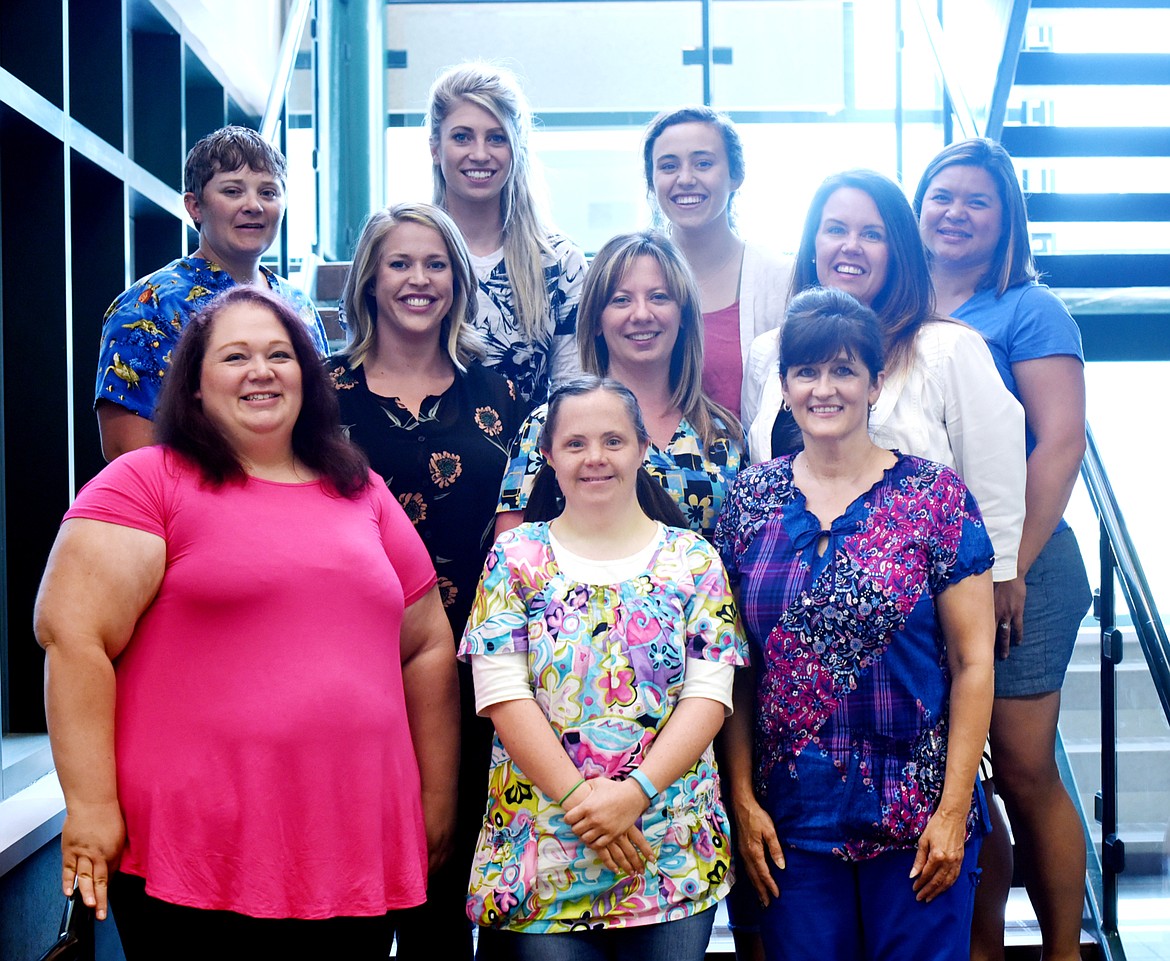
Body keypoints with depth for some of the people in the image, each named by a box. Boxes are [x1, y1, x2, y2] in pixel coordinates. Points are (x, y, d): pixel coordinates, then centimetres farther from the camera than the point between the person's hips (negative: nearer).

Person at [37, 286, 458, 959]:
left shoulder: (363, 494, 13)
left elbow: (427, 648, 16)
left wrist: (438, 802, 14)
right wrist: (92, 806, -15)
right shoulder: (148, 482, -2)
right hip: (188, 854, -4)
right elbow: (73, 634, -10)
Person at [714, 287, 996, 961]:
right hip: (792, 815, 2)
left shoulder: (936, 495, -4)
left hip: (915, 810, -2)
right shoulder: (752, 499, 3)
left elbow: (973, 661, -4)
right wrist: (743, 799, 1)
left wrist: (953, 809, -8)